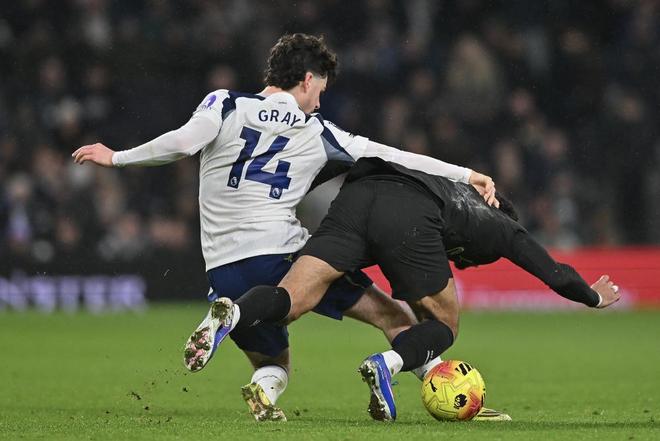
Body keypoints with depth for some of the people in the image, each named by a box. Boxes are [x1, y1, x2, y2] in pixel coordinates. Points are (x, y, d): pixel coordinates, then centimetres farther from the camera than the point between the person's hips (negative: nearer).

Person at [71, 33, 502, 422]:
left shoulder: (224, 105, 7)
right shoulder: (317, 133, 7)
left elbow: (182, 142, -10)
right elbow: (390, 158, 7)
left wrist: (117, 157, 2)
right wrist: (467, 175, 13)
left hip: (224, 270, 2)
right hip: (284, 252, -2)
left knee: (274, 364, 19)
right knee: (395, 318, 11)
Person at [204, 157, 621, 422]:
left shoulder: (458, 191, 46)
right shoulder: (502, 227, 33)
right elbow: (554, 274, 39)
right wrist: (595, 297, 57)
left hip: (355, 196, 4)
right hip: (407, 218, -4)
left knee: (290, 301, -4)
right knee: (444, 327, 16)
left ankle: (233, 314, -37)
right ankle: (387, 363, -16)